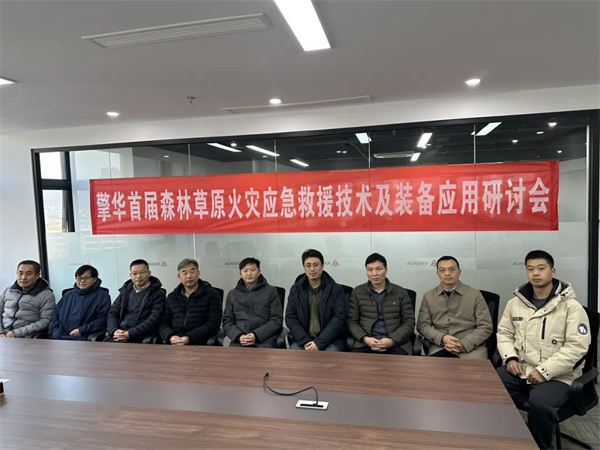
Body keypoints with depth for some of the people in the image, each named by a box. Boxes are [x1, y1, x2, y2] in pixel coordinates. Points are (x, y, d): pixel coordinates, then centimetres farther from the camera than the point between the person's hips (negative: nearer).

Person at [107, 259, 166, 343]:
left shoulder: (158, 294, 2)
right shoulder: (125, 291, 18)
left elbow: (153, 320, -8)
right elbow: (113, 313, 15)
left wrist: (130, 334, -15)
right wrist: (114, 331, -5)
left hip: (140, 338, -4)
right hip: (118, 336, 5)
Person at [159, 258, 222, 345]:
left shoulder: (211, 295, 6)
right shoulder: (171, 297, 20)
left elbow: (213, 324, -5)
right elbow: (164, 323, 15)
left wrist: (189, 338, -15)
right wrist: (170, 336, -8)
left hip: (199, 343, -4)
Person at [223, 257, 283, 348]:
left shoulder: (270, 291, 10)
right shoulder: (232, 294, 19)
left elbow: (277, 320, 4)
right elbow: (227, 321, 14)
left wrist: (256, 335, -9)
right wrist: (238, 336, -6)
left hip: (264, 340, -2)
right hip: (239, 341, 2)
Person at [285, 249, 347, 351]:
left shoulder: (336, 289, 1)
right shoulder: (295, 290, 8)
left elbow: (339, 318, -7)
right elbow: (290, 318, 3)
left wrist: (319, 343, -17)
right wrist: (305, 342, -12)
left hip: (330, 340, -2)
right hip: (303, 339, 2)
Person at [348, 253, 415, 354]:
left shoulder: (401, 292, 11)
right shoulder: (357, 292, 12)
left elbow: (409, 322, 6)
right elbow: (352, 321, 9)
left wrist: (392, 340, -9)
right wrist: (365, 338, -9)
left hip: (396, 344, 0)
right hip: (365, 344, 0)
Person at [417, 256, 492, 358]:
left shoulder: (475, 294, 7)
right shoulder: (428, 296, 11)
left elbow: (486, 327, 4)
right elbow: (422, 325, 9)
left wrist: (463, 344, -10)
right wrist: (442, 338, -10)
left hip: (471, 348, 0)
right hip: (439, 347, 1)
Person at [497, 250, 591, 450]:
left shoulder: (571, 306, -8)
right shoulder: (515, 302, 8)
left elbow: (577, 346, -14)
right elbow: (504, 332, 15)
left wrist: (544, 371, -20)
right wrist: (510, 357, -5)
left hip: (556, 376, -4)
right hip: (520, 369, 5)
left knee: (540, 405, -33)